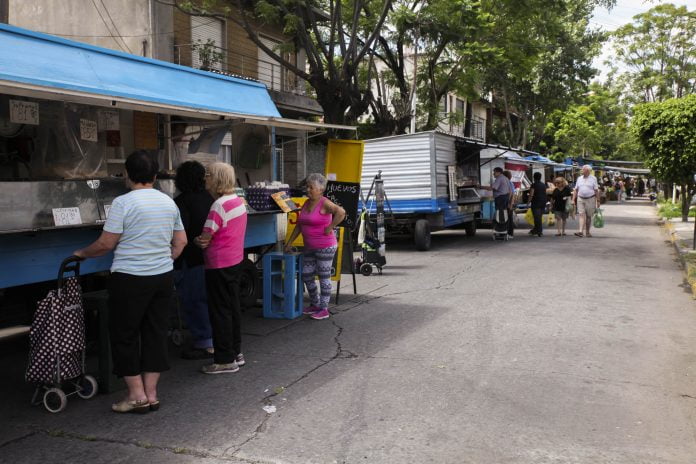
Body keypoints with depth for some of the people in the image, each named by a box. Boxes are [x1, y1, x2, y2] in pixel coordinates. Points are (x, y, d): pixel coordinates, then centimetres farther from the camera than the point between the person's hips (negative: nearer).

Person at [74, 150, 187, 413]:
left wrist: (82, 254, 6)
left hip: (130, 278, -6)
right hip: (163, 277, 6)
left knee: (124, 335, 7)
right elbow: (180, 241, 13)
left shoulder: (123, 203, -12)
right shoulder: (169, 202, 8)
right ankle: (151, 394, 14)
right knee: (155, 333, 10)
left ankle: (137, 396, 9)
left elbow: (106, 244, -10)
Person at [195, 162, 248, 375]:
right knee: (232, 307, 16)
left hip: (219, 265, -9)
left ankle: (225, 360, 6)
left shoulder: (219, 205, -20)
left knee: (220, 311, 0)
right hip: (235, 261, 9)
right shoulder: (238, 201, 7)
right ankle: (236, 353, 26)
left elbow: (204, 240, -18)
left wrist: (196, 239, 3)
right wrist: (204, 240, -2)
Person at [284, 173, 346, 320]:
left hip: (325, 247, -8)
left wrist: (330, 227, -23)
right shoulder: (306, 203, 11)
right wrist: (289, 242, 16)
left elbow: (341, 212, -30)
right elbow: (299, 225, 17)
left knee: (324, 277, 0)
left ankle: (324, 309, 9)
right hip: (309, 247, 8)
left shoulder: (324, 203, -14)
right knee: (306, 275, 12)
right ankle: (315, 304, 29)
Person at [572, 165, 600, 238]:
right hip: (580, 199, 2)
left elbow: (596, 190, 0)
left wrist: (598, 201, -4)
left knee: (589, 216, 6)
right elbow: (576, 190, 12)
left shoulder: (593, 179, 1)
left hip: (590, 199, -2)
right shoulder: (579, 178, 10)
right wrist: (573, 199, 6)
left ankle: (587, 232, 16)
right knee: (581, 215, -9)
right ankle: (581, 231, -16)